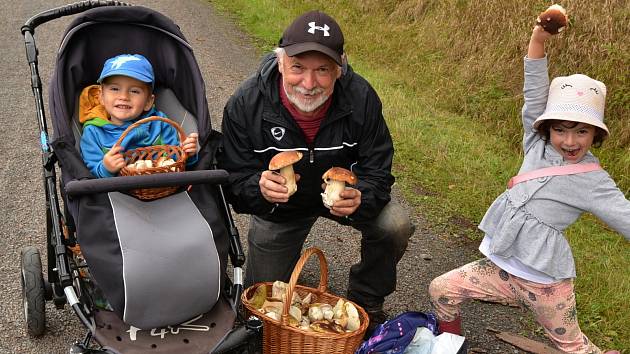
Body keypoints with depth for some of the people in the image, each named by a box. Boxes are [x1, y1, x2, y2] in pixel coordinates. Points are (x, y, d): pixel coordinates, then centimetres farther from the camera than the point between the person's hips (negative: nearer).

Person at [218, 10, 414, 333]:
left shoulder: (361, 98, -27)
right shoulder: (245, 104, -29)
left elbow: (377, 171, -21)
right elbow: (234, 180, -23)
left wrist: (360, 198, -44)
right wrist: (259, 187, -48)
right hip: (278, 207, 0)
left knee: (396, 225, -27)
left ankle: (366, 300, 3)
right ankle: (282, 254, 45)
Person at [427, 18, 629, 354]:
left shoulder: (593, 182, -9)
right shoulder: (539, 146, 0)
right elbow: (534, 93, -8)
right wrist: (539, 38, -17)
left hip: (544, 281, -4)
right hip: (503, 266, 4)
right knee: (441, 289, 3)